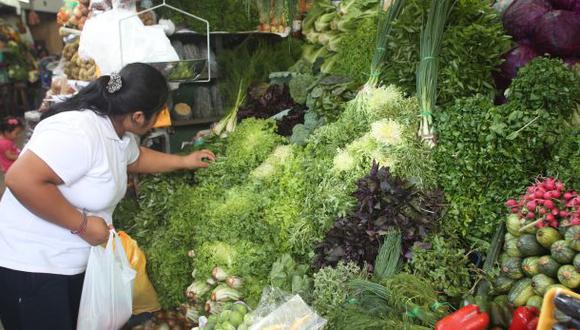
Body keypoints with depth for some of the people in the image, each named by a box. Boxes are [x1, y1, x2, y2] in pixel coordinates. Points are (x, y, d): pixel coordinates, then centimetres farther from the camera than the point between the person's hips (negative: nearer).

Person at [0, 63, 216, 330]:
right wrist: (82, 224, -26)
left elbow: (136, 158, 25)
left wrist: (184, 161, 25)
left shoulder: (119, 132, 4)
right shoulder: (79, 132, -28)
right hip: (30, 268, -9)